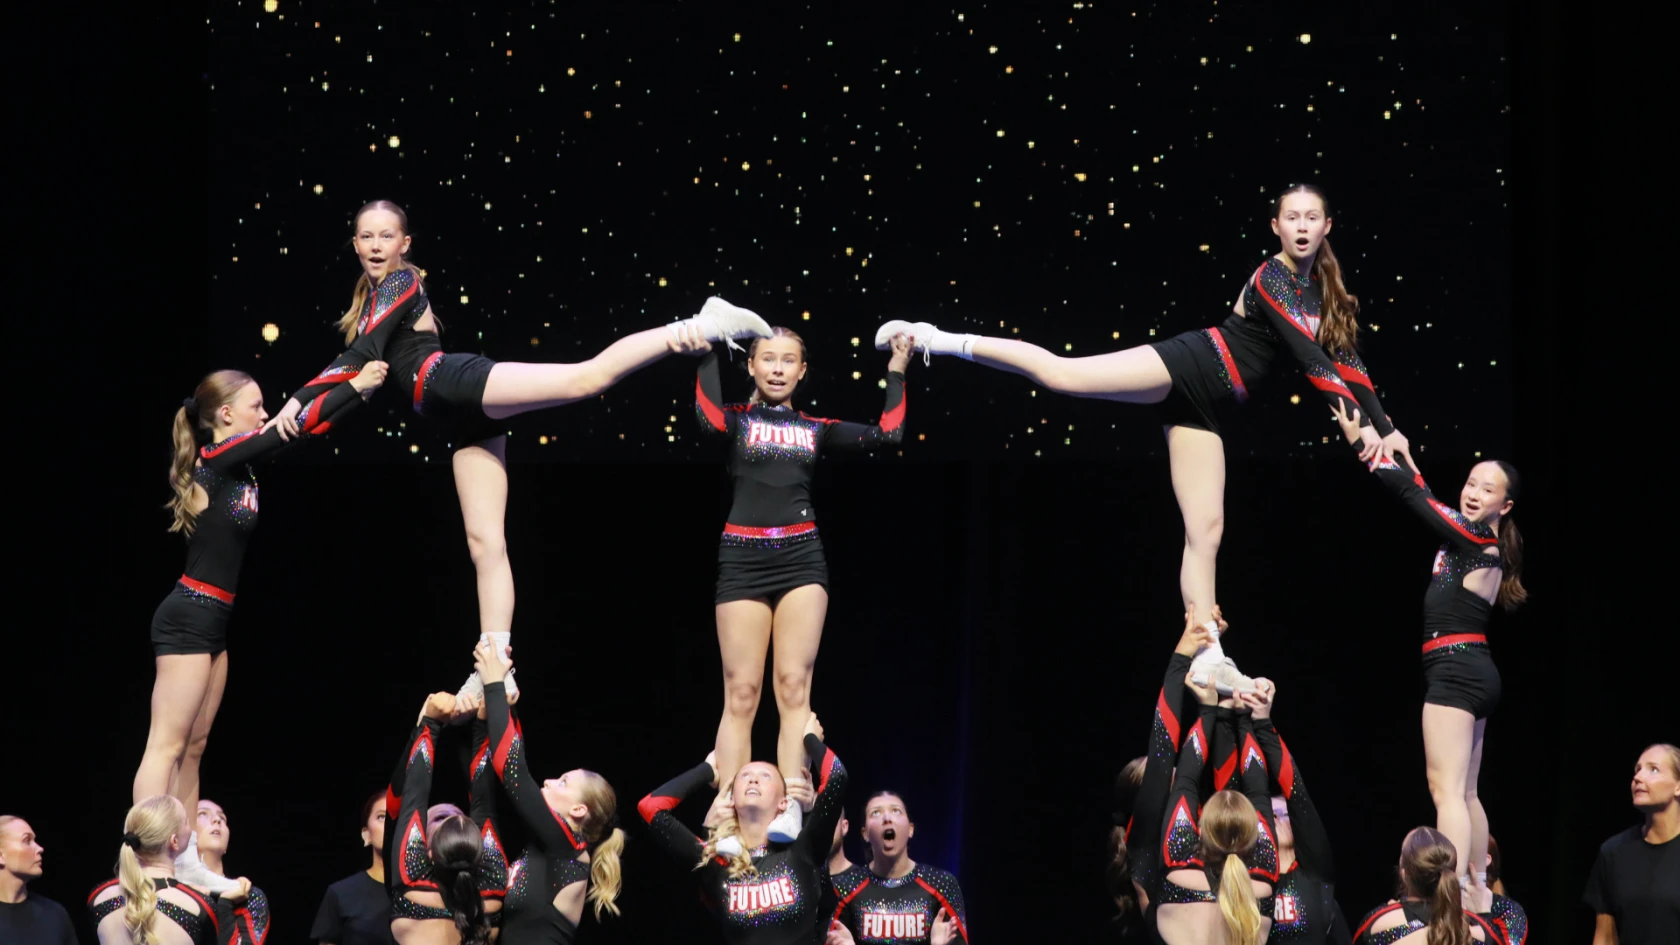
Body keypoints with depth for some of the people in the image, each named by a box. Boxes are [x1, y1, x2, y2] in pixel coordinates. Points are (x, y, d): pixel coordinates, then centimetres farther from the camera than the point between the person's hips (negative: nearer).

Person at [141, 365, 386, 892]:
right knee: (167, 746, -11)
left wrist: (353, 387, 9)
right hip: (189, 617, -10)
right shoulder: (219, 457, -13)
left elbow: (300, 424, 13)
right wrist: (356, 387, -8)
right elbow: (296, 426, -14)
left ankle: (181, 862, 14)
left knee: (193, 748, 10)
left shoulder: (240, 464, 11)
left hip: (211, 621, 10)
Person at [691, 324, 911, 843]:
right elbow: (709, 419, -18)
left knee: (794, 686, -5)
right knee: (741, 693, -4)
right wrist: (707, 354, -14)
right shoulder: (736, 419, 6)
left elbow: (889, 434, 8)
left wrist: (896, 373, 11)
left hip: (801, 557, 2)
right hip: (743, 557, -2)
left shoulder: (816, 428, 14)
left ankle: (791, 808, -10)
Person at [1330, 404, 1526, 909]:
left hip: (1455, 667, -10)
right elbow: (1425, 497, 26)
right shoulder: (1484, 544, 13)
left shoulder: (1472, 539, -11)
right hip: (1476, 671, 10)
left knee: (1446, 787, -16)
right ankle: (1478, 891, 19)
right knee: (1466, 792, 15)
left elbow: (1410, 493, -11)